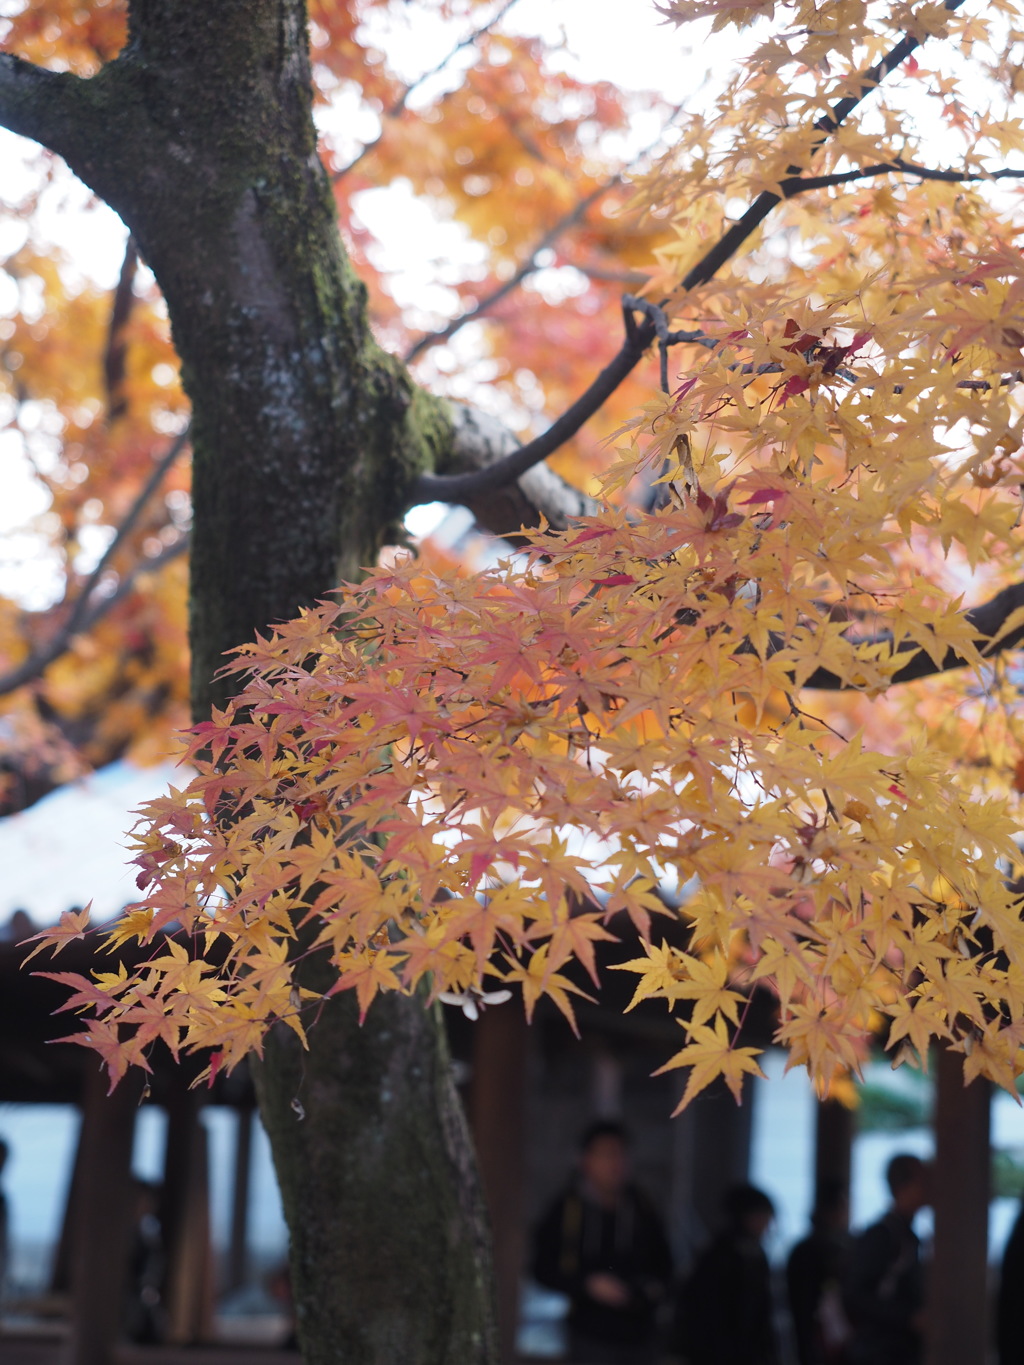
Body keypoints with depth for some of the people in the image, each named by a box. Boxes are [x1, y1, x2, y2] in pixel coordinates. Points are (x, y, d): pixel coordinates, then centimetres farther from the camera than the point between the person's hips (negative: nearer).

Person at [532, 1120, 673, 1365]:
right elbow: (544, 1269, -4)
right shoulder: (567, 1209, -5)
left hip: (638, 1334, 4)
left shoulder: (642, 1209, 7)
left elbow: (662, 1262, 21)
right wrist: (588, 1284, -16)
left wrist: (656, 1285, 0)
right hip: (592, 1337, -4)